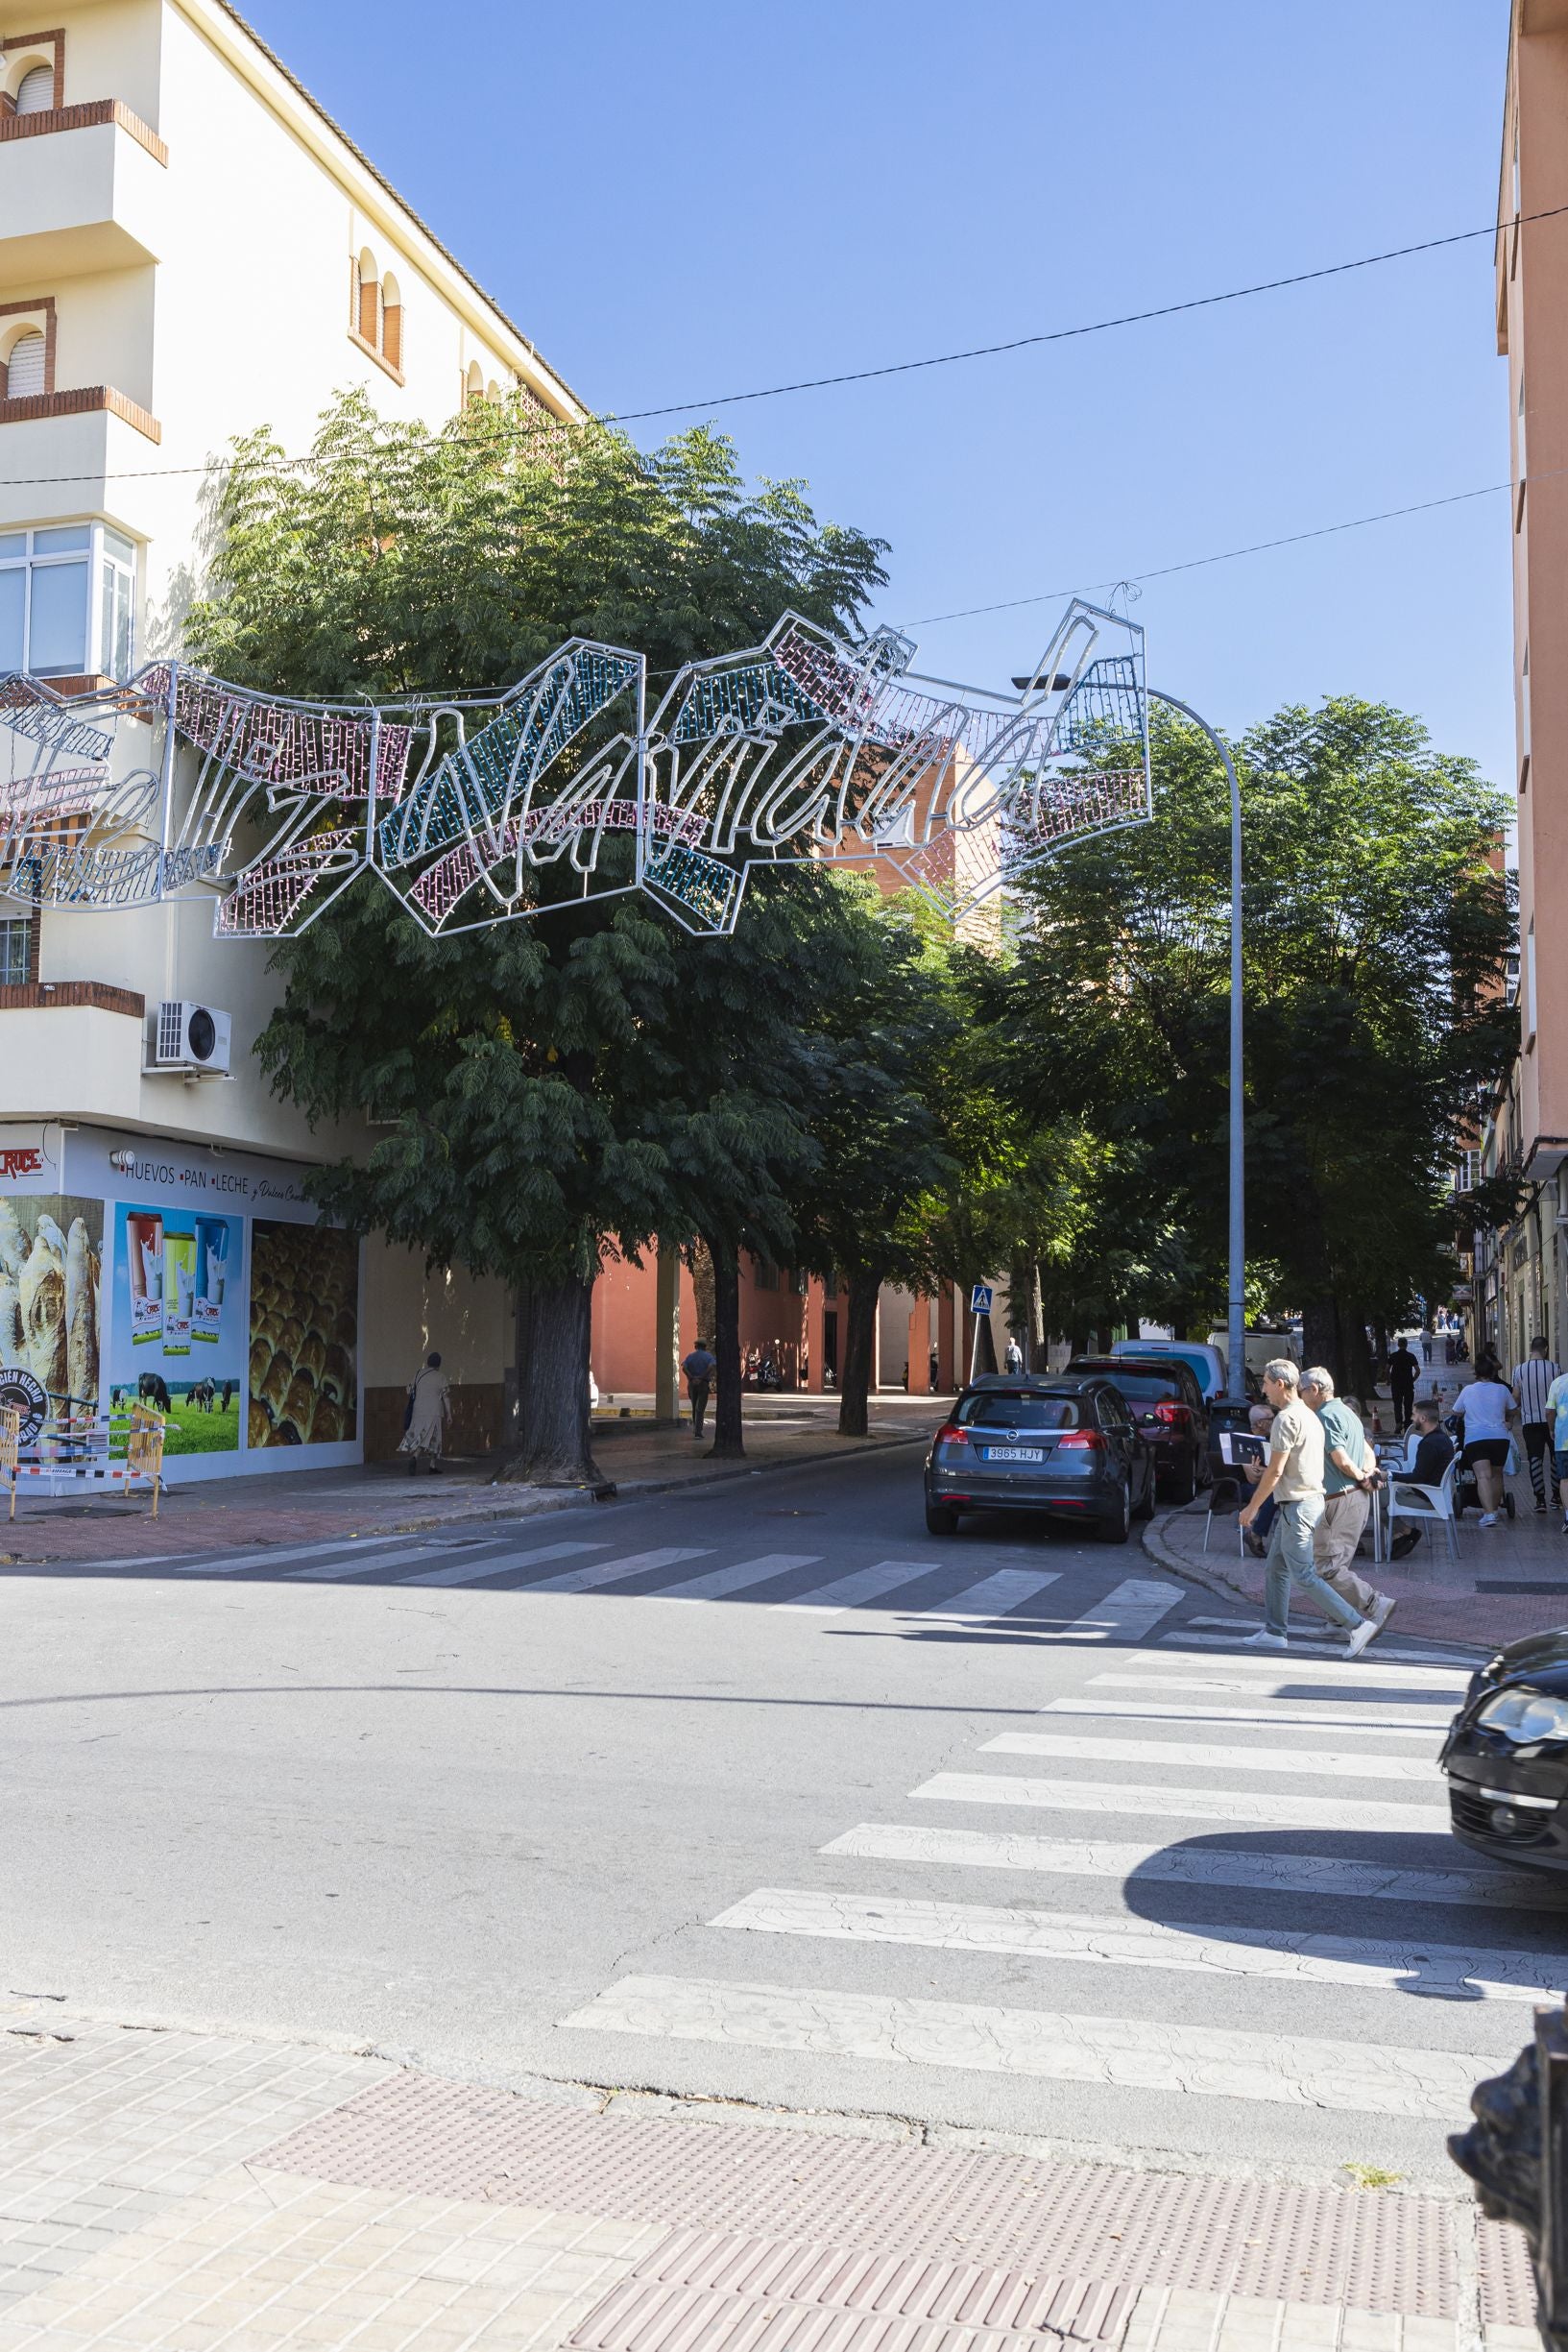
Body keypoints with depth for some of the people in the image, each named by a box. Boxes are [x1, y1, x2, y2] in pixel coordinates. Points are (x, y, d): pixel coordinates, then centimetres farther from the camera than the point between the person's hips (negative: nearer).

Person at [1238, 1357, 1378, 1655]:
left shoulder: (1287, 1418, -16)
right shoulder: (1309, 1416, 15)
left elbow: (1275, 1471, -18)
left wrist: (1252, 1507, -11)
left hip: (1297, 1505, -10)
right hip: (1312, 1498, 10)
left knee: (1303, 1575, -7)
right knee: (1275, 1570, 14)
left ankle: (1357, 1625, -8)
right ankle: (1275, 1631, 18)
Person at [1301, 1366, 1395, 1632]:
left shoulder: (1326, 1416, -15)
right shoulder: (1346, 1412, 17)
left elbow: (1342, 1461, -20)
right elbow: (1369, 1453, 20)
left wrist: (1361, 1477, -2)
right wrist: (1367, 1474, 1)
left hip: (1339, 1500, -10)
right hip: (1358, 1498, 10)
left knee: (1326, 1566, -8)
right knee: (1338, 1563, 15)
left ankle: (1374, 1605, -12)